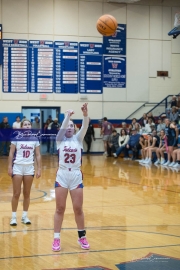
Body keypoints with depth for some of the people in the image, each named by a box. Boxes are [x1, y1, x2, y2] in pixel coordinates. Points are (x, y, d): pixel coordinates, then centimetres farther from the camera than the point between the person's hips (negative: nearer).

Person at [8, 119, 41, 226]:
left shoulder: (35, 139, 3)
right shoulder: (16, 138, -4)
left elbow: (38, 155, 5)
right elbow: (11, 153, -3)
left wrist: (39, 169, 0)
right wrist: (10, 167, -9)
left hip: (29, 168, 2)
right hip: (18, 167, -2)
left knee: (27, 193, 7)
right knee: (16, 194, -1)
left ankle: (25, 216, 16)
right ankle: (14, 217, 7)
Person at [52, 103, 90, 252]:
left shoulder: (78, 139, 4)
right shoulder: (60, 139, 2)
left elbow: (84, 128, -15)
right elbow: (62, 127, -18)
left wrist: (85, 115, -34)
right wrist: (68, 115, -35)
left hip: (76, 176, 1)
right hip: (62, 175, -1)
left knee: (78, 209, 6)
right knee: (60, 209, 3)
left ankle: (82, 237, 21)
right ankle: (56, 239, 9)